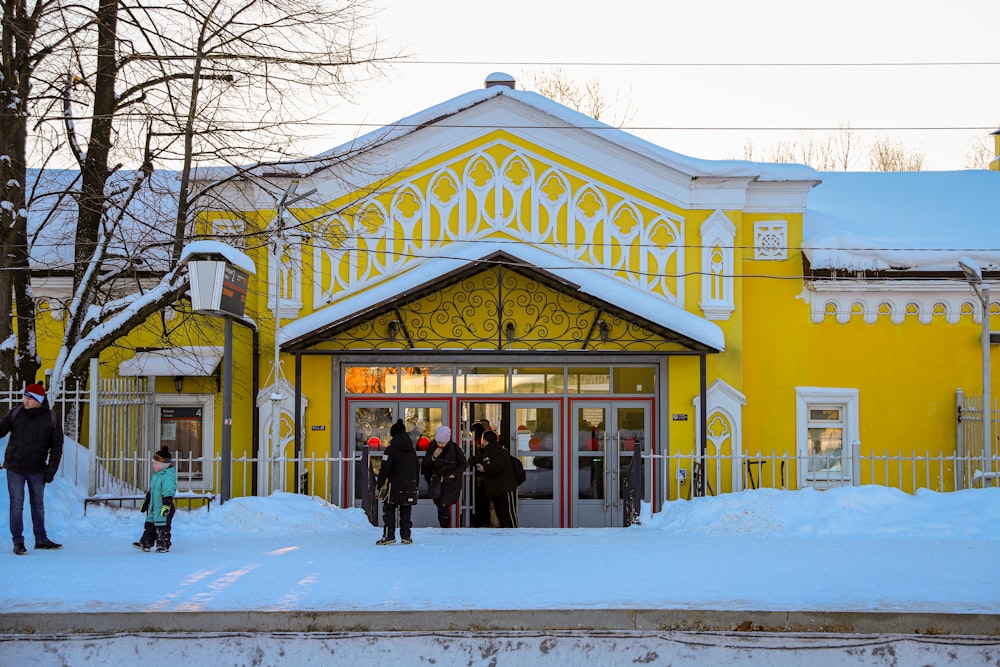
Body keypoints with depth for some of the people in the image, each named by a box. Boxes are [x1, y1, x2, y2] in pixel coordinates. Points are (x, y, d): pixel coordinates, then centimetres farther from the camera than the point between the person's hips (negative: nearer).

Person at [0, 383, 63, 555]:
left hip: (37, 469, 1)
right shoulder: (15, 414, -4)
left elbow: (57, 447, -2)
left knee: (38, 505, 12)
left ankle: (41, 539, 23)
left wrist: (51, 470, -7)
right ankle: (18, 542, 8)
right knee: (16, 505, 0)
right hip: (14, 468, -1)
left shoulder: (52, 418, -5)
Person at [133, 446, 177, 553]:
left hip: (163, 507, -9)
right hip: (153, 506, 9)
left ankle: (164, 545, 8)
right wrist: (146, 502, 26)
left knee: (162, 527, -2)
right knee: (149, 524, 12)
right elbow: (151, 490, 24)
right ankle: (145, 544, 18)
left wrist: (166, 505, -27)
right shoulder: (156, 474, 13)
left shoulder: (168, 476, -17)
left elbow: (168, 493, -22)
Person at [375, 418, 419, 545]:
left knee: (389, 510, 0)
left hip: (395, 486, -6)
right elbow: (417, 468, 17)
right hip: (411, 485, 6)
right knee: (406, 511, 11)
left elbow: (385, 469, -13)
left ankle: (389, 536, -7)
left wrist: (379, 484, -2)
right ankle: (406, 536, 10)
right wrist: (416, 485, 25)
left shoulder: (391, 450, -9)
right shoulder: (411, 450, 12)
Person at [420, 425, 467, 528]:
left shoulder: (455, 448, -11)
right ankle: (443, 528, 24)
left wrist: (455, 474, -10)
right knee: (440, 507, 11)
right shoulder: (433, 448, -3)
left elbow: (464, 464, 0)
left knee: (444, 506, -15)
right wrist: (433, 457, -17)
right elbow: (425, 464, 0)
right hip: (436, 482, 4)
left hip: (451, 483, -4)